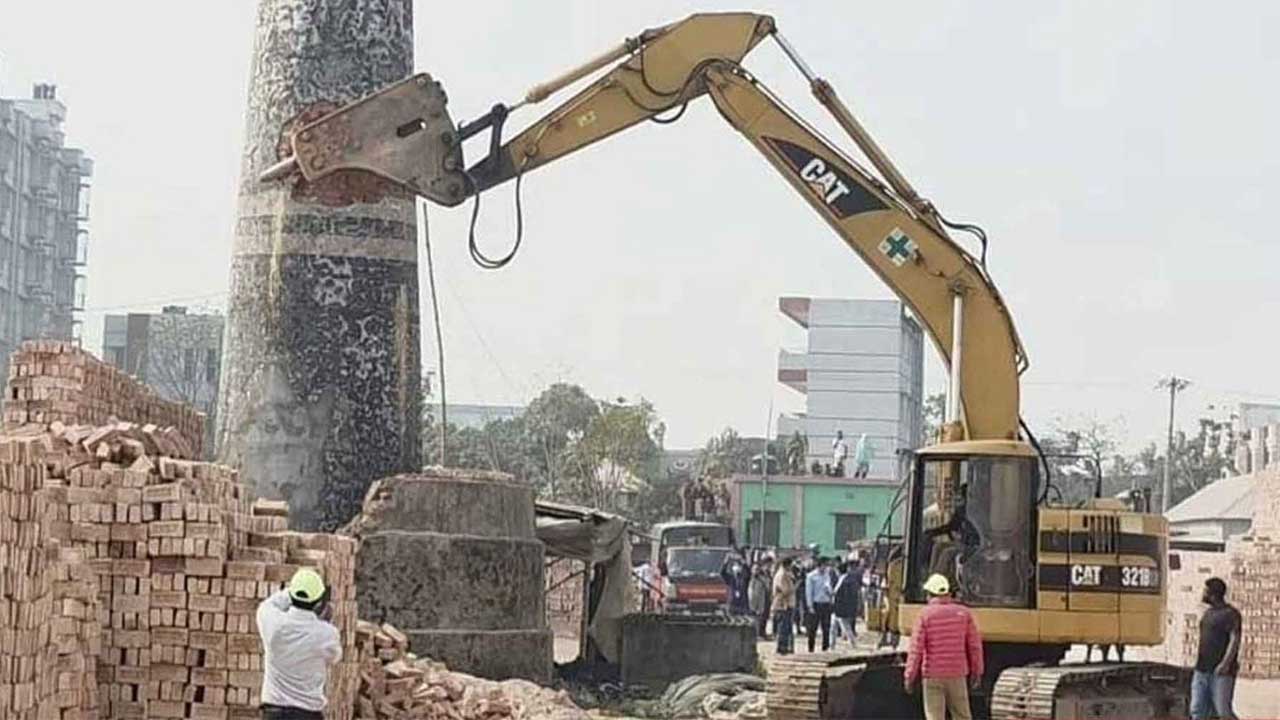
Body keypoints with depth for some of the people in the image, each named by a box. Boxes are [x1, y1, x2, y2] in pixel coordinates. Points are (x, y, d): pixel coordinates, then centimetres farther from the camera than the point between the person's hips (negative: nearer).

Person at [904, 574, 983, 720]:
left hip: (932, 675, -2)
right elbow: (974, 645, 3)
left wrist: (910, 676, -1)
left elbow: (916, 648, -9)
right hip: (957, 675, 2)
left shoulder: (925, 614, -7)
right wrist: (976, 671, 14)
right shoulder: (963, 613, 1)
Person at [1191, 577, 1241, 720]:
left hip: (1221, 672, -8)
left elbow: (1235, 640, -18)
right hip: (1202, 671, 8)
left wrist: (1226, 663, -29)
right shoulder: (1208, 613, 17)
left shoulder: (1230, 614, -9)